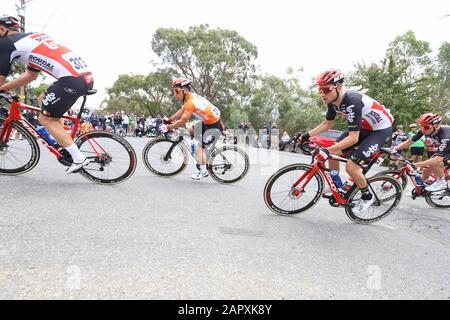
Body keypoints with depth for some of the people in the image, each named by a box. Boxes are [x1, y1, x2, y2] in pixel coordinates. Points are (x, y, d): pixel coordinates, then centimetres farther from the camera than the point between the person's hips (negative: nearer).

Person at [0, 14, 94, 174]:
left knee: (45, 119, 6)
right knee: (44, 101, 25)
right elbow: (31, 75, 35)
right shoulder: (33, 36, 30)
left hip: (71, 79, -8)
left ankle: (79, 159, 1)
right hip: (86, 75, 9)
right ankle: (66, 145, 22)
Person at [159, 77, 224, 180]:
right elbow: (181, 111, 13)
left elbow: (182, 121, -23)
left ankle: (203, 172, 10)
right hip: (207, 122, 9)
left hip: (215, 126, -9)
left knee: (200, 147, -5)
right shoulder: (192, 96, 3)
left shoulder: (191, 102, -25)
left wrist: (168, 127, -13)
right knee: (190, 131, 13)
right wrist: (169, 120, 10)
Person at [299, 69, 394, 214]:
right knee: (334, 152, 0)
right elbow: (327, 124, 6)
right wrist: (307, 135, -4)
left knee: (351, 166, -19)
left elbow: (353, 137, -36)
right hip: (364, 127, 8)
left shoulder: (352, 101, -35)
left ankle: (367, 197, 7)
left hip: (382, 129, -8)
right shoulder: (333, 101, -10)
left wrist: (327, 151, -41)